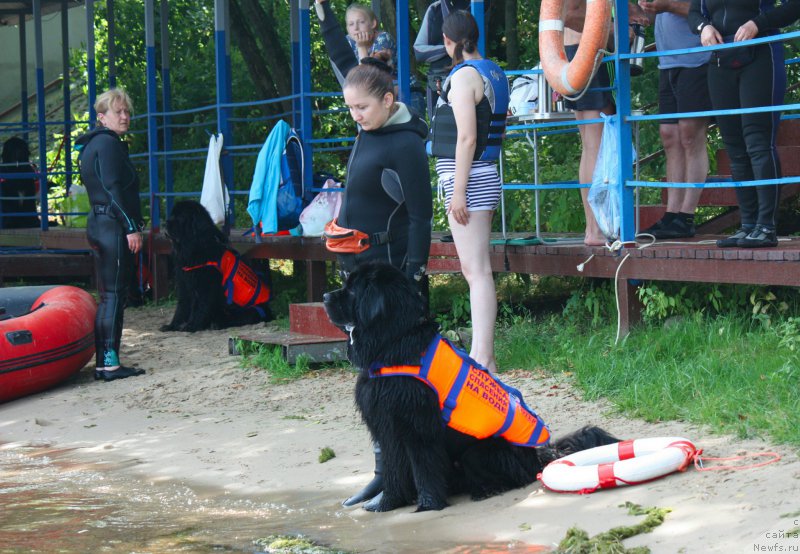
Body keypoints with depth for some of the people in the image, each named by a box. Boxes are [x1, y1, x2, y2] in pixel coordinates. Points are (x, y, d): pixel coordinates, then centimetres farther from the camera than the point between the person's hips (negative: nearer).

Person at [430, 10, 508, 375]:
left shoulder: (464, 76, -13)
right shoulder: (494, 74, 15)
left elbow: (467, 137, -19)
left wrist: (458, 192, -20)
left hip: (468, 179, -10)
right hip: (486, 176, 10)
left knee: (477, 271, -11)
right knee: (474, 270, 13)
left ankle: (481, 358, -13)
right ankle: (484, 355, 16)